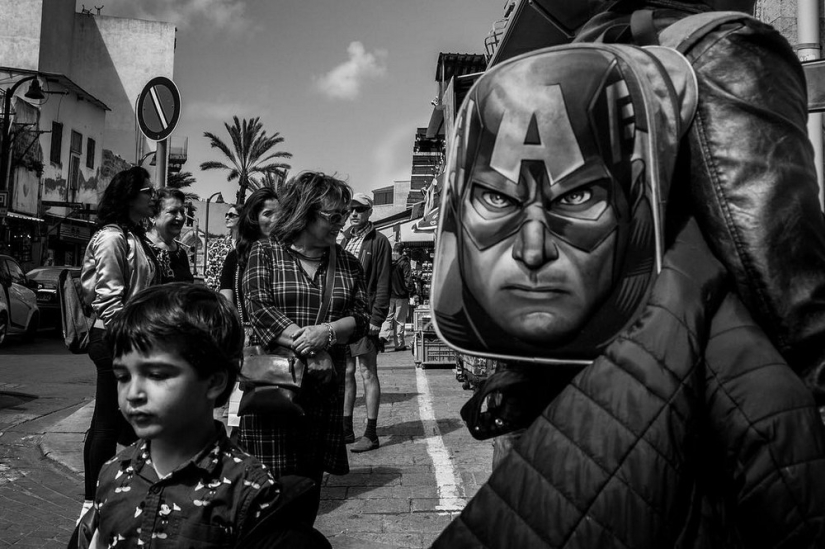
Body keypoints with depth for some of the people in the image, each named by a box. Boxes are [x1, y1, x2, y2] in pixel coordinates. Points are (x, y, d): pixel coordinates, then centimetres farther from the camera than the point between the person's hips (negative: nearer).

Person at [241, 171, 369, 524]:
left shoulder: (347, 264, 10)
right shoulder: (266, 253, 1)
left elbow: (360, 319, 3)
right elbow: (259, 309, -11)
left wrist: (326, 332, -18)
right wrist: (310, 348, -16)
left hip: (324, 388, 3)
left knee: (311, 481, 9)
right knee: (274, 482, -1)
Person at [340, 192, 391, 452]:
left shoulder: (379, 241, -4)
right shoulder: (345, 239, 15)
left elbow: (383, 284, -9)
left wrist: (376, 318, -16)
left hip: (365, 315, -6)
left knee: (367, 373, -2)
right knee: (346, 372, 12)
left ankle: (371, 434, 5)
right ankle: (346, 429, 22)